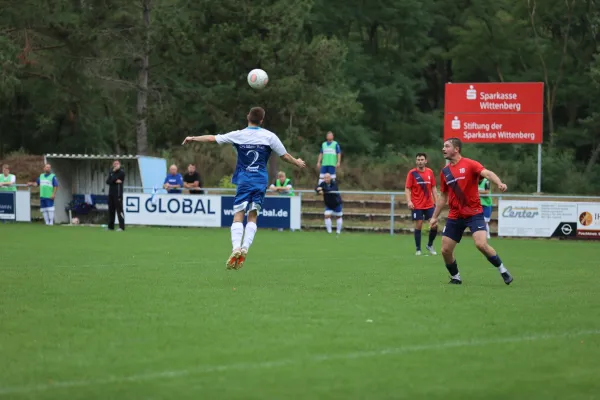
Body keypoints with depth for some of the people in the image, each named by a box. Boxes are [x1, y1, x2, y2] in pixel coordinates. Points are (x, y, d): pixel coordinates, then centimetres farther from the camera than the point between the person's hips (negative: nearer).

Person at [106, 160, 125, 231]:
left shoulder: (121, 172, -3)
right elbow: (108, 181, 4)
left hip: (118, 193, -7)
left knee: (119, 209, -12)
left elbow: (113, 179, -14)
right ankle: (110, 226, 15)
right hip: (111, 192, 7)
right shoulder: (111, 172, 17)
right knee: (111, 210, 10)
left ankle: (121, 227, -15)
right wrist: (115, 181, -11)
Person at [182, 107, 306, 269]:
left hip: (244, 181, -1)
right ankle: (245, 248, -9)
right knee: (253, 216, 7)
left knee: (238, 216, -3)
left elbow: (212, 138, 4)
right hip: (261, 181, 1)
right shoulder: (269, 136, -1)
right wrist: (297, 163, 26)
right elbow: (284, 155, 6)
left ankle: (236, 248, -23)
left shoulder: (238, 135, -1)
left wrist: (193, 138, 20)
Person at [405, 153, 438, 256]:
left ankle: (430, 245, 18)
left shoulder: (430, 172, 6)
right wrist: (409, 201, -18)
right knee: (418, 226, -2)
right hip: (417, 205, -3)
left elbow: (433, 188, 12)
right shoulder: (412, 173, -4)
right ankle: (418, 249, 8)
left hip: (429, 205, 3)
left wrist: (436, 202, 7)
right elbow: (407, 189, -4)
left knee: (434, 225, -3)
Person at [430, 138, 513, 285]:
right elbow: (443, 196, 20)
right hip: (455, 216, 6)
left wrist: (499, 183, -44)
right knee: (445, 250, 0)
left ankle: (503, 271, -3)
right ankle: (455, 277, 22)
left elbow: (487, 173, -24)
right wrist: (435, 216, 19)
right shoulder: (445, 171, 10)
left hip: (474, 213, -6)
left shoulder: (469, 164, -8)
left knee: (481, 244, -22)